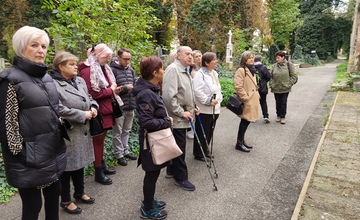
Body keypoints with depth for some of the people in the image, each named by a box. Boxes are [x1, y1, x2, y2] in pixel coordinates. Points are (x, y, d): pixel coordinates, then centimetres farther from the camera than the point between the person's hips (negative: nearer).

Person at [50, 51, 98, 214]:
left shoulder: (80, 81, 9)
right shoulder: (53, 84, -18)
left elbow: (89, 97, 18)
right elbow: (58, 109, -27)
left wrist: (93, 107, -4)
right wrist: (82, 115, -21)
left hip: (82, 131, 8)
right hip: (66, 133, -8)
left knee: (80, 162, 20)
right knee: (67, 166, 7)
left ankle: (79, 192, 40)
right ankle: (65, 201, 27)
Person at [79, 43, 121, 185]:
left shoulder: (103, 68, 14)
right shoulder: (88, 71, -17)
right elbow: (92, 93, -25)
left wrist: (113, 89, 3)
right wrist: (111, 90, -15)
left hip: (105, 110, 9)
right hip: (98, 111, -9)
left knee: (101, 139, 18)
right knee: (98, 140, 1)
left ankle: (102, 166, 32)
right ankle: (98, 173, 15)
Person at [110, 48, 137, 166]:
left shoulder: (130, 70, 9)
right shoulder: (112, 70, -11)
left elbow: (135, 84, 16)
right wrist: (125, 88, -16)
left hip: (130, 106, 6)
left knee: (127, 130, 18)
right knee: (118, 132, 6)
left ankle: (125, 151, 32)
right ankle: (119, 154, 18)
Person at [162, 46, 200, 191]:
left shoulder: (185, 71, 16)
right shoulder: (173, 69, -16)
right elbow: (168, 95, -24)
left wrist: (193, 107, 14)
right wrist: (181, 112, -20)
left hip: (183, 116, 10)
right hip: (177, 117, -10)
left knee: (178, 145, 18)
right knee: (179, 147, 0)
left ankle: (171, 171, 34)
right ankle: (181, 178, 13)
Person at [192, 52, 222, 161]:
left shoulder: (214, 73, 12)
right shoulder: (200, 74, -15)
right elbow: (198, 91, -23)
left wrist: (218, 99, 5)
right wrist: (208, 101, -20)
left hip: (214, 109, 8)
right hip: (204, 109, -8)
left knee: (210, 132, 17)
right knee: (201, 133, 3)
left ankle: (205, 149, 34)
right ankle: (198, 153, 17)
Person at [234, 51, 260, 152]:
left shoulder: (251, 70, 17)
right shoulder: (241, 70, -14)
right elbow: (238, 87, -22)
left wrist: (257, 95, 16)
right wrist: (245, 98, -19)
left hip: (252, 100, 9)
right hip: (246, 102, -9)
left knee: (246, 121, 13)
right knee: (245, 121, -3)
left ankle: (241, 141, 24)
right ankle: (239, 143, 8)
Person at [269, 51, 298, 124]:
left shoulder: (289, 65, -2)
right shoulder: (274, 66, 5)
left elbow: (294, 76, -2)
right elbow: (271, 77, 10)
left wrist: (289, 84, -9)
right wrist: (271, 84, -2)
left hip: (285, 88, -3)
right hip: (276, 88, 3)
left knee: (283, 103, 3)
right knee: (278, 103, 12)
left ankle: (283, 117, 15)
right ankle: (278, 115, 26)